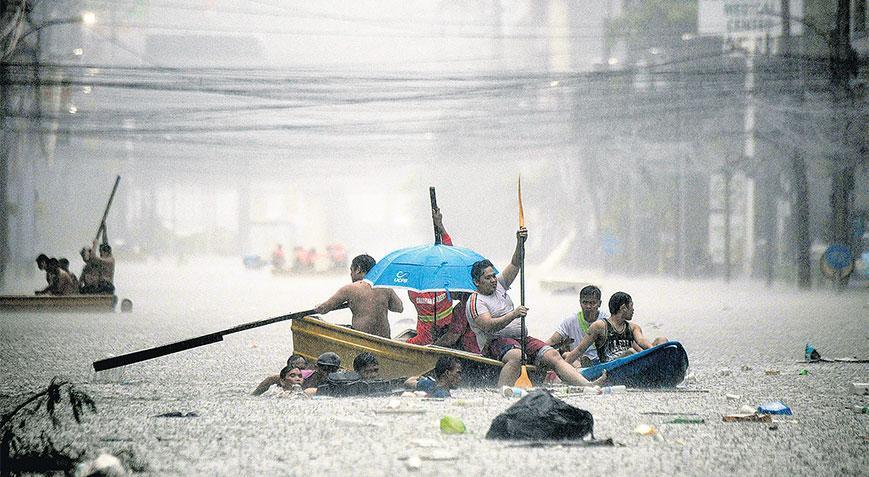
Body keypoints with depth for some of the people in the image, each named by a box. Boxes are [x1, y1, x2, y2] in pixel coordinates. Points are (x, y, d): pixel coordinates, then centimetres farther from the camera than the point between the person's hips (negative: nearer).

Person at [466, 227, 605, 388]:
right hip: (495, 343, -8)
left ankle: (588, 386, -23)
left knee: (553, 355, -11)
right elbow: (489, 326, -22)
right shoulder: (475, 302, -6)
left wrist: (520, 243, -6)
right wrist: (513, 315, -32)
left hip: (521, 338, 8)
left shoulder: (499, 285, 18)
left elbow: (515, 265, 11)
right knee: (516, 356, -41)